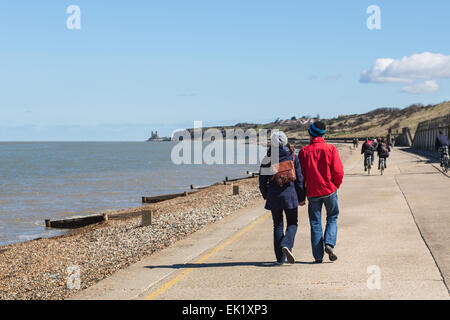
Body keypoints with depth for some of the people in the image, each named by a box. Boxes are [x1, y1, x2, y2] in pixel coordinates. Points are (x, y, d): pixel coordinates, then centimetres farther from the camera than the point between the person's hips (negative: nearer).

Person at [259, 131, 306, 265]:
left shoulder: (268, 158, -3)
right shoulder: (293, 157, -3)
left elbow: (262, 180, 1)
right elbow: (299, 178, -1)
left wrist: (266, 196, 16)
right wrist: (301, 197, 8)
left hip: (273, 196, 1)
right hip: (289, 194, -1)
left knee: (278, 225, 12)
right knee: (292, 223, 12)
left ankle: (280, 258, 10)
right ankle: (286, 245, -17)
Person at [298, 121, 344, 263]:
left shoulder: (303, 152, -3)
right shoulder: (331, 149, -5)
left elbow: (300, 174, -3)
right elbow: (338, 172, -10)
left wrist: (302, 194, 10)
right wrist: (335, 187, 8)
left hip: (312, 193, 1)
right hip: (329, 190, -1)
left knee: (315, 223, 8)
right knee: (332, 218, 17)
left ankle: (318, 256, 6)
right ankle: (329, 243, -6)